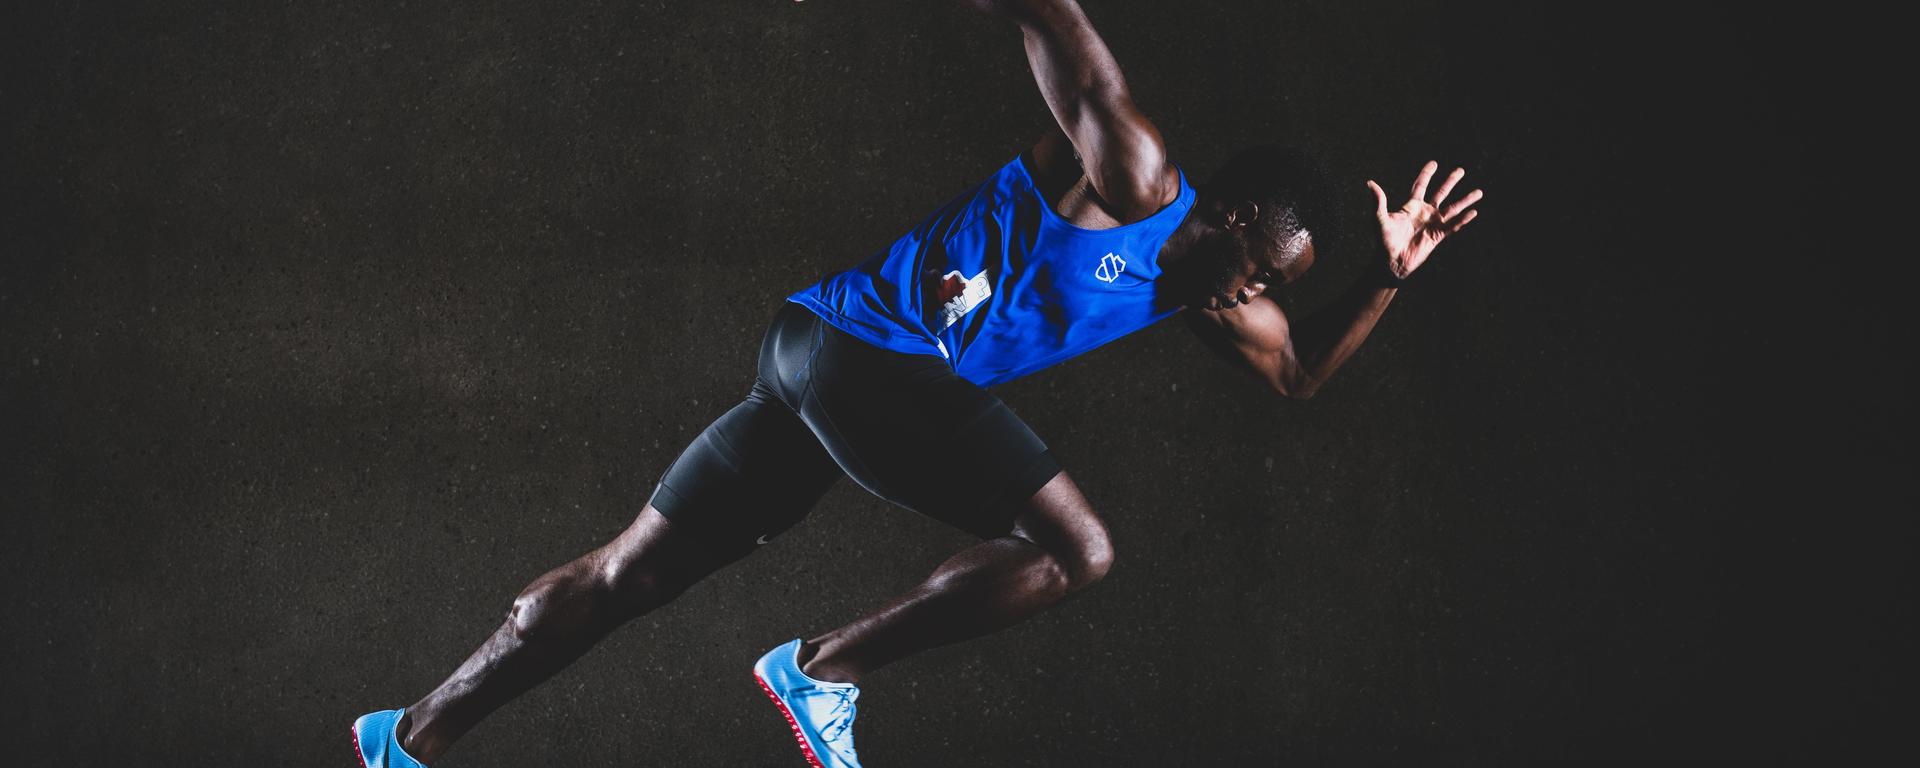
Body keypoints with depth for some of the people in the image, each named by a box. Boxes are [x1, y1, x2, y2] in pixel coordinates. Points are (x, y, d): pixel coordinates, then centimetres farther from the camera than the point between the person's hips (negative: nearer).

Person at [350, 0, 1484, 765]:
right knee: (1078, 550, -11)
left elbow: (1301, 371, 28)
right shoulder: (1130, 178, -9)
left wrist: (1389, 276, 18)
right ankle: (823, 670, -5)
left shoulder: (1204, 292, 18)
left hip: (836, 373, 9)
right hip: (861, 341, -9)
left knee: (634, 571, 8)